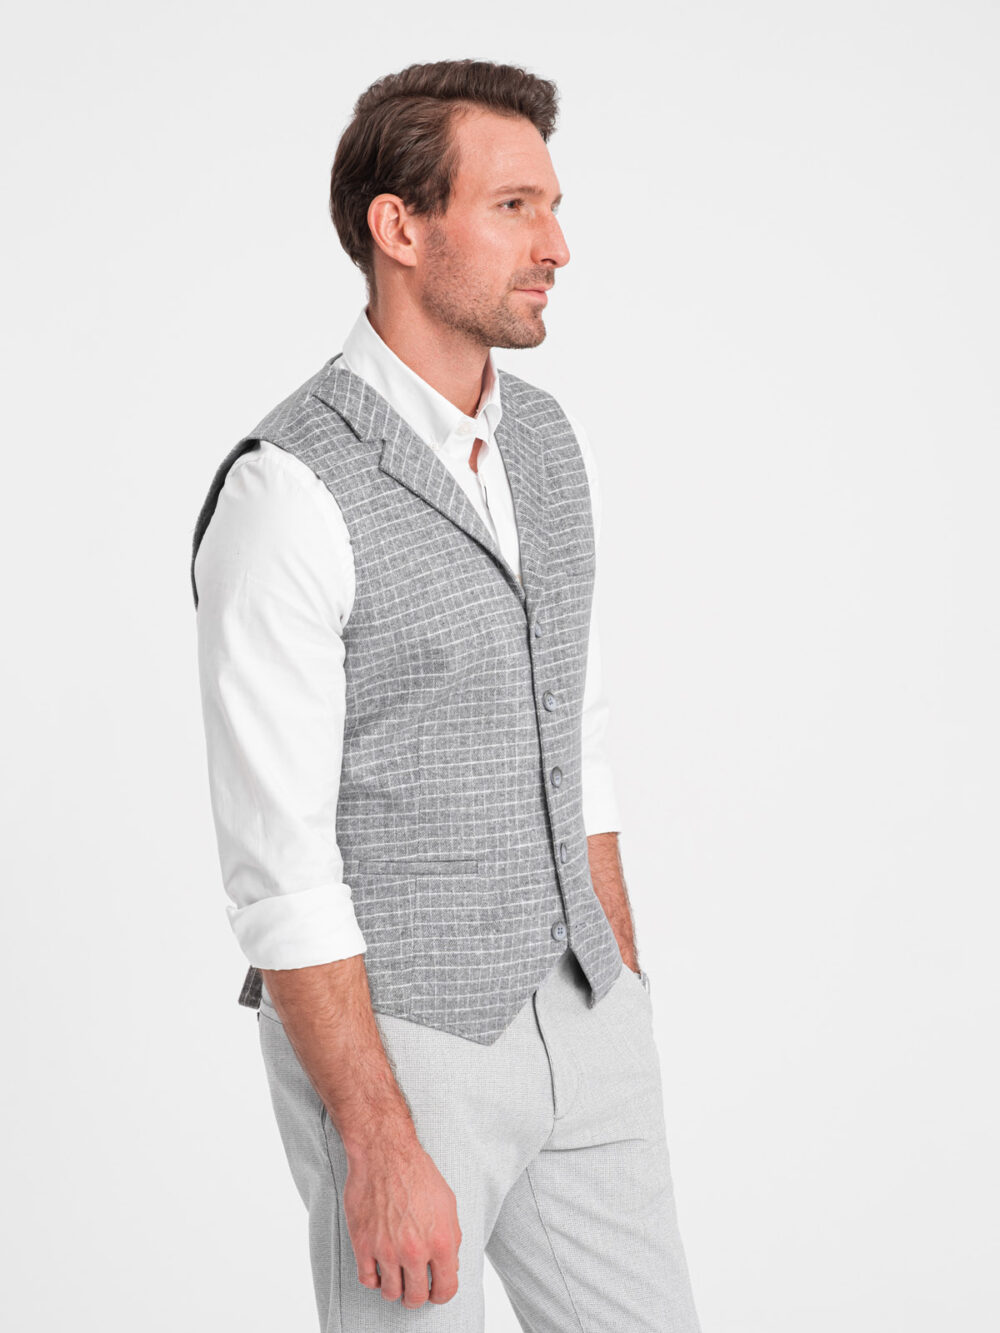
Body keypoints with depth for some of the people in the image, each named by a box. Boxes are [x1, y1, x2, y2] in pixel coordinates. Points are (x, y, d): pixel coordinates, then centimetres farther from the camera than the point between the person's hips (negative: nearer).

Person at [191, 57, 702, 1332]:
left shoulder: (550, 445, 5)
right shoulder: (287, 496, -20)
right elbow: (278, 857, -20)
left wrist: (623, 998, 15)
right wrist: (382, 1149, -20)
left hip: (573, 1012, 7)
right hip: (391, 1037, -7)